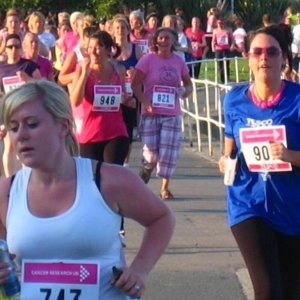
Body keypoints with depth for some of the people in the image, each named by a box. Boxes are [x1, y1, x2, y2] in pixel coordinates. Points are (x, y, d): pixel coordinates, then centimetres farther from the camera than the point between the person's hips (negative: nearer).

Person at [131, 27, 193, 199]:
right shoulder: (148, 59, -3)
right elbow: (135, 84, -6)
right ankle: (143, 179, 28)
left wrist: (185, 91, -6)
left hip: (172, 114, 2)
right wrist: (145, 102, -19)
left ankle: (165, 187, 12)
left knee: (169, 152, -3)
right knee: (151, 154, -3)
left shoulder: (178, 61, 7)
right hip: (151, 113, -2)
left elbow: (188, 84, 17)